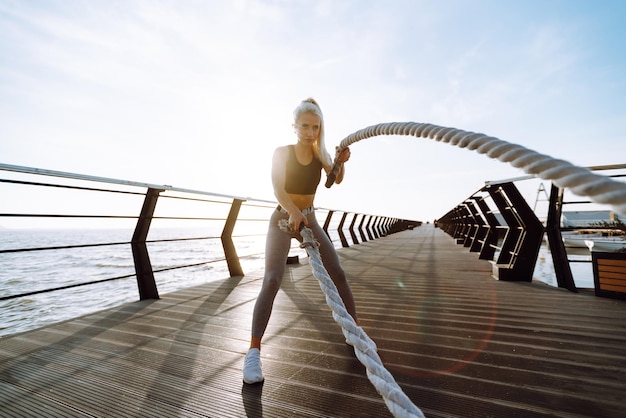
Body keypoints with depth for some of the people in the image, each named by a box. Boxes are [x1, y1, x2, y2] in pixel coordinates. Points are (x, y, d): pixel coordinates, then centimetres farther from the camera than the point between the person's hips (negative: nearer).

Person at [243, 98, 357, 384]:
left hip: (309, 220, 4)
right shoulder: (281, 152, -10)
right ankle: (253, 352, -14)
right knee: (272, 280, -20)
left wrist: (341, 162, -41)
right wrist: (292, 211, -44)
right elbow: (278, 189, -25)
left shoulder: (320, 153, -1)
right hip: (281, 219, -3)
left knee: (338, 274, 2)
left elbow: (337, 180, -20)